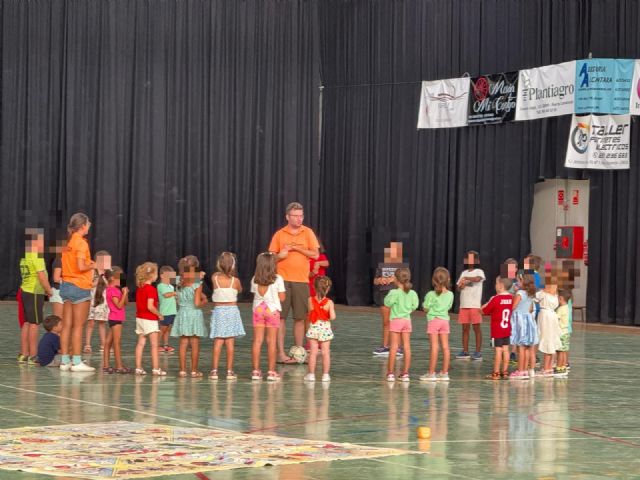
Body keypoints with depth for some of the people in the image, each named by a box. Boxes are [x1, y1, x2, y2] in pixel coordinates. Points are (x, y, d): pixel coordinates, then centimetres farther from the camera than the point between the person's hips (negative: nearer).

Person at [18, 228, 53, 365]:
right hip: (35, 293, -9)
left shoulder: (24, 257, 13)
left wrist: (45, 290, 14)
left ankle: (24, 354, 13)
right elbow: (42, 276, -18)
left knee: (27, 323, 11)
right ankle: (33, 356, -5)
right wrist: (49, 291, -5)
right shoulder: (37, 257, -14)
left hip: (25, 291, 9)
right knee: (34, 323, -6)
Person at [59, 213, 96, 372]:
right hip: (80, 287, -8)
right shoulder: (81, 242, -13)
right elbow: (81, 267, -21)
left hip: (66, 285, 8)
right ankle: (76, 362, -3)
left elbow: (72, 263, 12)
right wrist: (92, 266, -3)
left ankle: (65, 361, 9)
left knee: (67, 325, 7)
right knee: (78, 326, -4)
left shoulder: (69, 242, 11)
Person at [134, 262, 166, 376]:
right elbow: (150, 306, -23)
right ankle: (156, 369, -3)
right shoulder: (151, 289, -18)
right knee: (154, 344, -3)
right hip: (150, 319, -8)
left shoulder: (139, 288, 7)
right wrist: (159, 314, -10)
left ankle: (138, 368, 10)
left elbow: (139, 304, 11)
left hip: (140, 318, 8)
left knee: (140, 343, 10)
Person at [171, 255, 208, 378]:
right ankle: (194, 371, 5)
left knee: (183, 343, 8)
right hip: (194, 314, -5)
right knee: (195, 344, 3)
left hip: (182, 312, 5)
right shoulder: (197, 283, -13)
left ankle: (182, 370, 8)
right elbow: (197, 303, -18)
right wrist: (204, 301, 4)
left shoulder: (180, 283, 3)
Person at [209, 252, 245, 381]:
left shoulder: (215, 278, -5)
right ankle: (230, 371, 3)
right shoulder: (235, 280, -7)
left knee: (218, 342, 2)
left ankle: (214, 370, -3)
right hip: (232, 310, -1)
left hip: (218, 310, 1)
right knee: (230, 342, 2)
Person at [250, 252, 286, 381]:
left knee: (257, 340, 4)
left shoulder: (255, 280, 1)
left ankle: (256, 371, 4)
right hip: (272, 310, -3)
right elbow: (282, 298, -6)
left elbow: (255, 294, 6)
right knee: (271, 341, 1)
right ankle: (271, 372, 1)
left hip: (258, 309, 3)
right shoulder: (278, 279, -9)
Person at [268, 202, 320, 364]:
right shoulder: (279, 234, 6)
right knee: (280, 317, -4)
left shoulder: (308, 233, 6)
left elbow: (315, 254, -1)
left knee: (300, 318, 4)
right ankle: (281, 353, 0)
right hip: (282, 279, -1)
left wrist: (296, 248, -8)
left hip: (301, 280, 1)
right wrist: (279, 256, -13)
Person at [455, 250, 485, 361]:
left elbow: (477, 278, -23)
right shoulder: (464, 273, 18)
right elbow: (459, 287, 13)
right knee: (465, 328, 6)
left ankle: (478, 352, 0)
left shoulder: (479, 272, 0)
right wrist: (462, 284, -9)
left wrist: (466, 278, -10)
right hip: (464, 305, 5)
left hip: (475, 305, -5)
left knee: (476, 328, -2)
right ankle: (465, 352, 10)